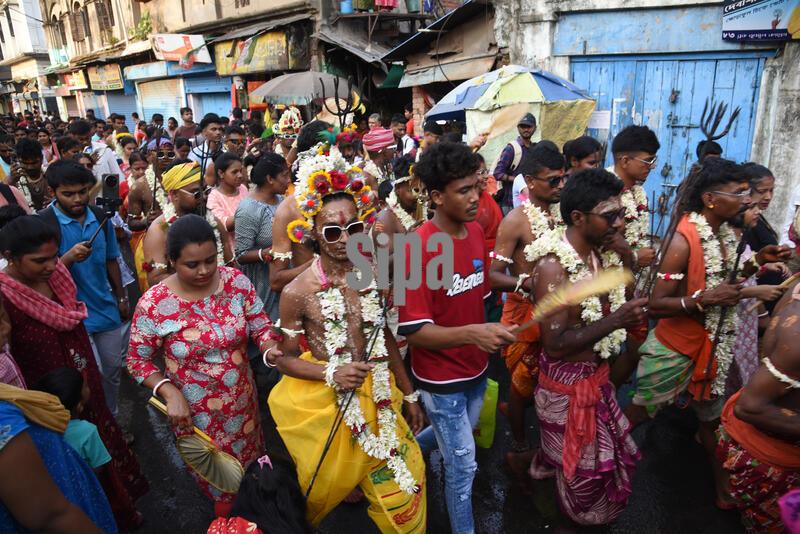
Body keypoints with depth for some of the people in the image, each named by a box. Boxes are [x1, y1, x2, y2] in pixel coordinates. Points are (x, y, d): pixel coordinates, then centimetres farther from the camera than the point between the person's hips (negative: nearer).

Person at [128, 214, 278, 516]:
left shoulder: (236, 281, -15)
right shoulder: (153, 304, -21)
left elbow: (261, 325, -9)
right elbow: (137, 360, -10)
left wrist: (272, 348, -30)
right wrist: (170, 392, -24)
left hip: (242, 397, 3)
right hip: (193, 408, -2)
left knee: (249, 456, 27)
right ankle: (224, 508, 54)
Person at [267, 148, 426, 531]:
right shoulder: (298, 291, -19)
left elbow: (385, 339, 4)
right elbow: (285, 358, -8)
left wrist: (409, 394, 9)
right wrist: (332, 374, -23)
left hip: (376, 396, 3)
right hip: (322, 402, -3)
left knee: (405, 482, 13)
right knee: (324, 489, 21)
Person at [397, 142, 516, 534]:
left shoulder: (477, 232, -3)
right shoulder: (417, 249, -26)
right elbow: (413, 331, -25)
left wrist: (486, 336, 11)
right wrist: (472, 333, -37)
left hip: (475, 367, 7)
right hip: (441, 377, -7)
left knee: (460, 433, 29)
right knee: (462, 465, 9)